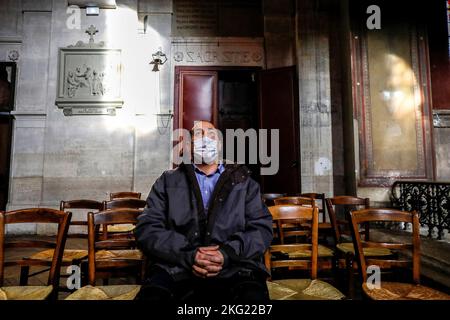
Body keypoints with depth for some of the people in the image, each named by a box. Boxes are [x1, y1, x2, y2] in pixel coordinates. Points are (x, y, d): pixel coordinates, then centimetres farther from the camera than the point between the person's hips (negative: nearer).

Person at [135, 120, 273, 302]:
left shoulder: (244, 182, 18)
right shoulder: (167, 181, 16)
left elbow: (262, 227, 8)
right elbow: (147, 228, 5)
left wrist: (228, 253, -11)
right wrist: (188, 255, -11)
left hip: (234, 269, 1)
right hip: (176, 270, 0)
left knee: (254, 295, -31)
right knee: (153, 294, -31)